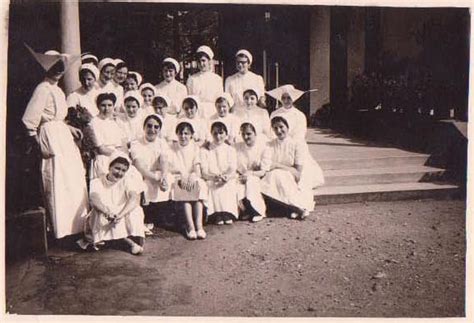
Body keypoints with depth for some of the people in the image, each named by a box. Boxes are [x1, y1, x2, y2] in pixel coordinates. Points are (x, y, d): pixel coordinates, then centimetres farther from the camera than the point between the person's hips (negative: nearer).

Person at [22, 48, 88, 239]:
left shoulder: (57, 90, 16)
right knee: (57, 184, -4)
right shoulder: (43, 89, -11)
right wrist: (40, 146, -18)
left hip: (64, 137, 9)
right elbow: (29, 121, -17)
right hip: (51, 139, -9)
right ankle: (61, 229, 5)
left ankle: (76, 224, 22)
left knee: (75, 179, 11)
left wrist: (71, 129, 13)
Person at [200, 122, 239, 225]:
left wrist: (227, 177, -24)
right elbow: (204, 171, -1)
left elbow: (232, 169, 0)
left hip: (228, 181, 1)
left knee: (229, 188, -32)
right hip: (211, 181, -1)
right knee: (214, 189, -33)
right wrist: (214, 177, -24)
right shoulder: (205, 151, 11)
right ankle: (217, 215, -38)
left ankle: (228, 214, -36)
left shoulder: (230, 150, 14)